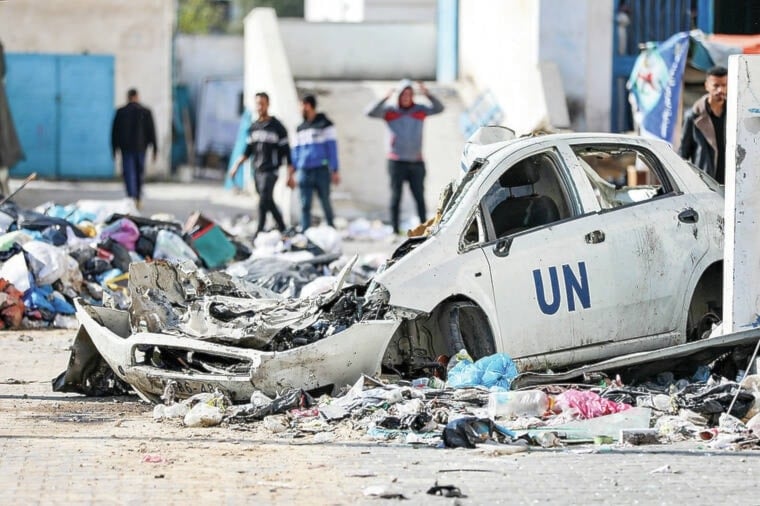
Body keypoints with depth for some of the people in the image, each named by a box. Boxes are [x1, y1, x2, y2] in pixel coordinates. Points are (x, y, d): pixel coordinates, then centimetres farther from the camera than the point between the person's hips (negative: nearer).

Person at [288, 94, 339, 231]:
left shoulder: (325, 124, 1)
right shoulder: (301, 128, 17)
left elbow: (332, 148, -2)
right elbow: (296, 151, 19)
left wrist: (334, 171, -8)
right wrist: (291, 174, 14)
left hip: (321, 170, -5)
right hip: (304, 172, 5)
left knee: (325, 203, -1)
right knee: (305, 206, 0)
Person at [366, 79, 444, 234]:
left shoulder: (420, 110, 5)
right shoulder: (389, 111, 0)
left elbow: (439, 108, -6)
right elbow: (370, 112, -14)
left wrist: (427, 95, -22)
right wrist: (385, 99, -27)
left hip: (416, 162, 2)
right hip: (396, 161, -2)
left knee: (419, 196, 1)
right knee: (396, 196, -1)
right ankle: (395, 230, 1)